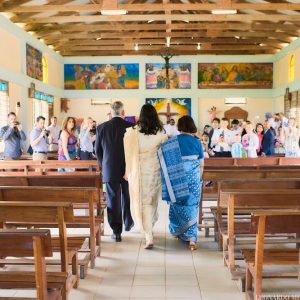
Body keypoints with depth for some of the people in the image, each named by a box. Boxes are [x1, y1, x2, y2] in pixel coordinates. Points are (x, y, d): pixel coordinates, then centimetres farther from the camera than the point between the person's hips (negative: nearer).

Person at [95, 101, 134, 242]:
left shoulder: (101, 127, -3)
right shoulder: (130, 127, -8)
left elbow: (97, 150, 3)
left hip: (109, 169, 0)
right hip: (128, 169, 0)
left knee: (113, 199, 4)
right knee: (127, 197, 18)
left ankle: (116, 231, 4)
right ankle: (128, 223, 35)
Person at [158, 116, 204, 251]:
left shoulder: (172, 142, -5)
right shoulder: (197, 142, -3)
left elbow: (168, 163, -5)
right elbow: (201, 165, 1)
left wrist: (172, 179, 7)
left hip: (178, 180, 0)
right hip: (193, 180, 0)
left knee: (177, 205, 18)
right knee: (191, 208, 6)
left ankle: (177, 230, 33)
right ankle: (191, 238, 1)